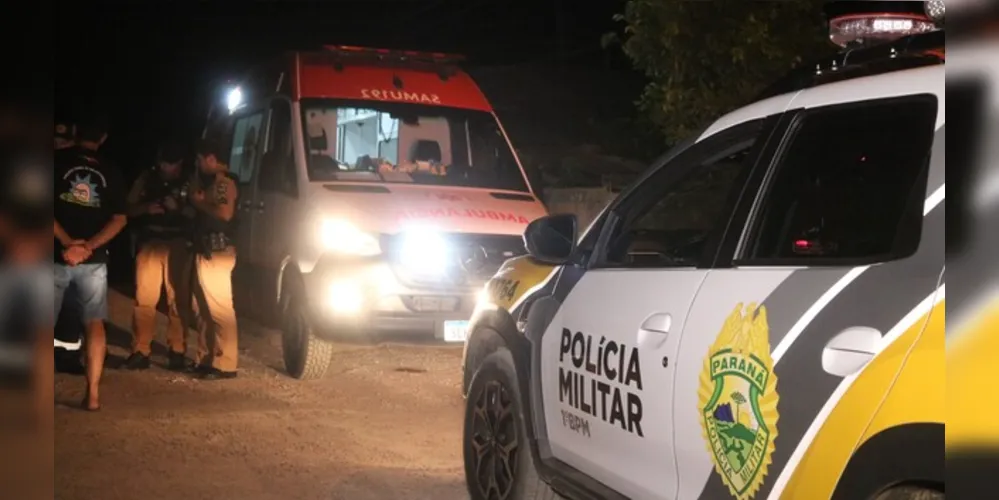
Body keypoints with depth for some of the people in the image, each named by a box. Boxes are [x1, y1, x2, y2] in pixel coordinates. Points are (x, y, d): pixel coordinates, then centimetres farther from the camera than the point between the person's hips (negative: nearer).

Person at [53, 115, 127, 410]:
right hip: (94, 260, 2)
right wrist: (88, 246, -6)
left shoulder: (58, 162, -4)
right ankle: (93, 393, 4)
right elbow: (120, 219, 2)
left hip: (57, 256, -2)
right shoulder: (109, 172, 5)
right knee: (94, 323, 9)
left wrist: (68, 243, -11)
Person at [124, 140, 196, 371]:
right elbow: (128, 208, 10)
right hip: (150, 243, 1)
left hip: (178, 245, -1)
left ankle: (177, 351, 4)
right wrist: (146, 208, -9)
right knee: (144, 299, -5)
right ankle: (140, 351, -1)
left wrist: (178, 208, -15)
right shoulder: (146, 179, 11)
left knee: (178, 299, -2)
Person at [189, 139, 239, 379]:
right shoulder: (210, 182, 19)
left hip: (218, 253, -10)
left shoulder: (225, 182, -11)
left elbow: (225, 213, -24)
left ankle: (225, 364, -9)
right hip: (205, 252, 10)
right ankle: (206, 358, 20)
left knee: (220, 309, -10)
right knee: (205, 309, 13)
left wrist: (199, 203, -12)